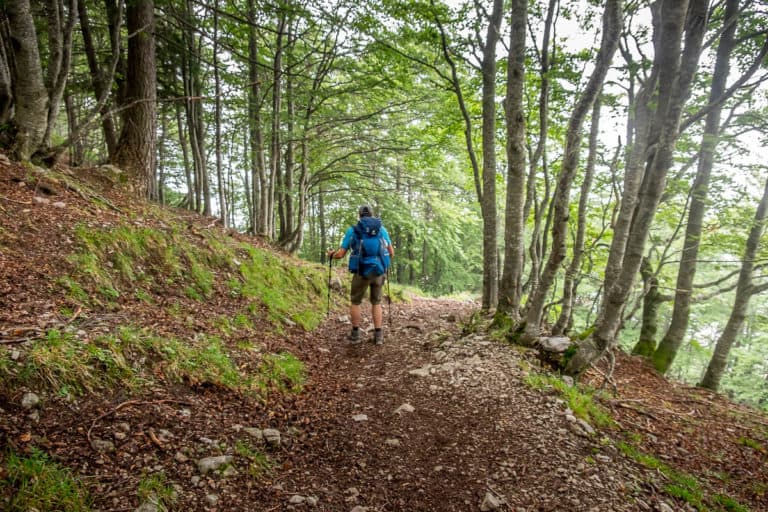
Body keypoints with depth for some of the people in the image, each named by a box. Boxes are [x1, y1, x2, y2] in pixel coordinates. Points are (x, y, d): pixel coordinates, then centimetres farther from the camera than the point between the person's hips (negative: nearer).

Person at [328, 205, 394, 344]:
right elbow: (391, 253, 9)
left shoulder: (352, 230, 2)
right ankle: (378, 335, 11)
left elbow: (341, 254, 2)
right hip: (379, 271, 2)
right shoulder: (382, 229, 8)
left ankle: (355, 334, 18)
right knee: (376, 302, 17)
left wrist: (332, 254, 25)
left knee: (355, 301, 17)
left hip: (362, 272, -2)